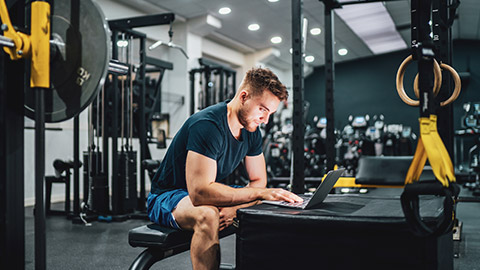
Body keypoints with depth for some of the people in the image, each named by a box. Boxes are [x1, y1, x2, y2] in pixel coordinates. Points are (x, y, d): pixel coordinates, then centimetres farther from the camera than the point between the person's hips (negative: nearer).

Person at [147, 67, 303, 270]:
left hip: (210, 197, 8)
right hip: (168, 198, -8)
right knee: (208, 215, -40)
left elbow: (258, 181, 2)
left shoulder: (252, 131, -2)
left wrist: (235, 206, -20)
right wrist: (261, 193, -40)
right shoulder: (207, 125, -29)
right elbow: (199, 192, -37)